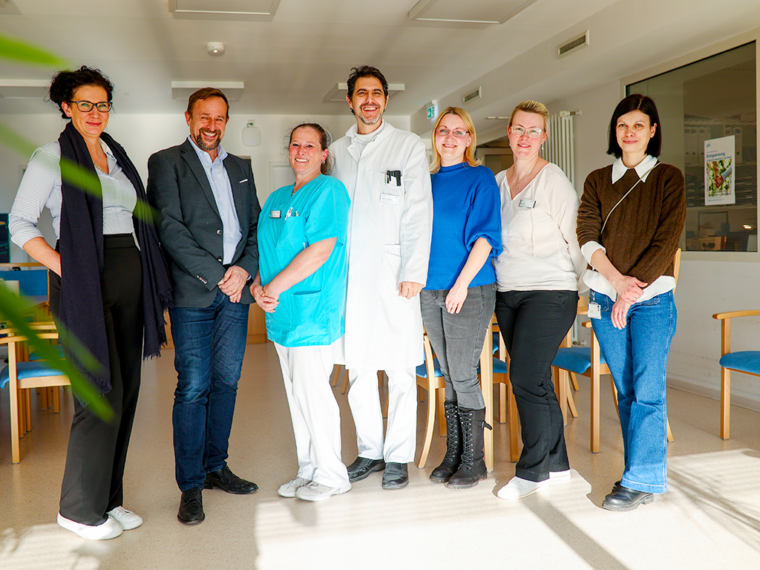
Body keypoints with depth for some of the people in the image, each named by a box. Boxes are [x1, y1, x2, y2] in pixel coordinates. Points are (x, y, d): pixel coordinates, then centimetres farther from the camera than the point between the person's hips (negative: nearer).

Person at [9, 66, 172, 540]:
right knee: (102, 394, -7)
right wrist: (62, 267, -15)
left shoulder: (117, 156, 17)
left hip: (129, 278, 7)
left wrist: (151, 281, 9)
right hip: (84, 283, -6)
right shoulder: (52, 158, -1)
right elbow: (20, 223, -4)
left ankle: (109, 497, 22)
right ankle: (80, 508, 11)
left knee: (126, 389, 8)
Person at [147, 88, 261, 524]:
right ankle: (191, 485, 9)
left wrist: (244, 269, -5)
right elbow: (170, 227, -8)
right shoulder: (166, 162, 4)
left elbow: (257, 225, 14)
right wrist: (215, 275, -12)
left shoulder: (241, 168, 19)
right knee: (193, 387, -4)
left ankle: (215, 467, 25)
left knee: (226, 382, 9)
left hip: (235, 291, 5)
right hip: (192, 292, -4)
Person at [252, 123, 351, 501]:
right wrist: (258, 286, -1)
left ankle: (331, 475, 11)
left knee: (311, 390, -5)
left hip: (313, 310, -8)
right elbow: (265, 249, 18)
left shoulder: (328, 191, -7)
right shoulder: (278, 198, 18)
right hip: (282, 313, 8)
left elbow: (320, 250, -17)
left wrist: (275, 287, -16)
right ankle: (308, 470, 25)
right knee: (296, 393, 13)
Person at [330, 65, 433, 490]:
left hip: (393, 274, -4)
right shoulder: (337, 151, 16)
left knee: (400, 370, 0)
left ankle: (398, 456, 12)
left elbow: (418, 214, -2)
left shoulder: (409, 146, 5)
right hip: (349, 275, 4)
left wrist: (413, 273, -11)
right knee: (357, 368, 8)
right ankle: (370, 451, 22)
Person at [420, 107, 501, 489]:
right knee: (449, 376, 12)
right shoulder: (428, 182, 14)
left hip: (470, 289, -5)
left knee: (463, 377, -3)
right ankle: (453, 455, 22)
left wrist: (462, 283, -17)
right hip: (431, 291, 6)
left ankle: (473, 461, 11)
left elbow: (484, 236, -10)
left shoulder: (480, 178, -2)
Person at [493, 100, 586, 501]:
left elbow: (575, 238, -1)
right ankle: (556, 463, 23)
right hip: (507, 294, 6)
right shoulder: (496, 182, 12)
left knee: (525, 378, -9)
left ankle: (533, 471, 5)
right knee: (535, 381, 10)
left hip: (549, 292, -6)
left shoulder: (554, 182, -5)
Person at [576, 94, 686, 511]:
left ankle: (640, 480, 4)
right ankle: (642, 475, 19)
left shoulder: (668, 179, 4)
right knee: (625, 391, 8)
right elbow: (587, 237, 0)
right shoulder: (597, 181, 12)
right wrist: (617, 279, -15)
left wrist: (632, 290, -14)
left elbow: (666, 241, -6)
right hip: (605, 297, 3)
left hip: (652, 298, -3)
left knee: (647, 391, -5)